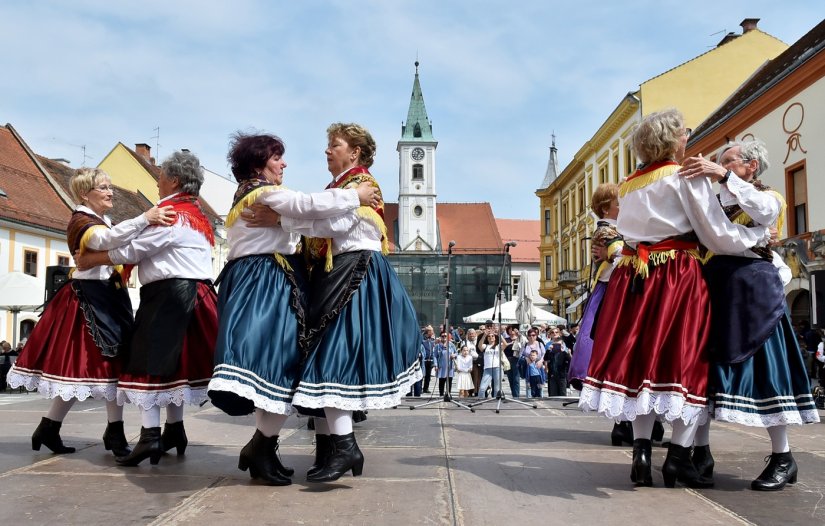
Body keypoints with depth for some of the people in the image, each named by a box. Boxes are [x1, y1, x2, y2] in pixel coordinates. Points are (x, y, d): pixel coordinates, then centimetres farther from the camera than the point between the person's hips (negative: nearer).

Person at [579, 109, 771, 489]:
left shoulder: (627, 186, 17)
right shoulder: (687, 177, -2)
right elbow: (719, 236, -4)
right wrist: (761, 235, 9)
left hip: (634, 276, 6)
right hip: (678, 278, -5)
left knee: (642, 361, 7)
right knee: (688, 362, 1)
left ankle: (641, 452, 3)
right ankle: (679, 457, -1)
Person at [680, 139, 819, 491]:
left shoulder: (769, 198, 7)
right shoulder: (714, 203, 20)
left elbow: (762, 211, -18)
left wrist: (723, 175, -27)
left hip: (751, 293, -4)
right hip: (712, 290, 5)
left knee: (762, 367, -4)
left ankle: (783, 458, 5)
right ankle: (701, 453, 8)